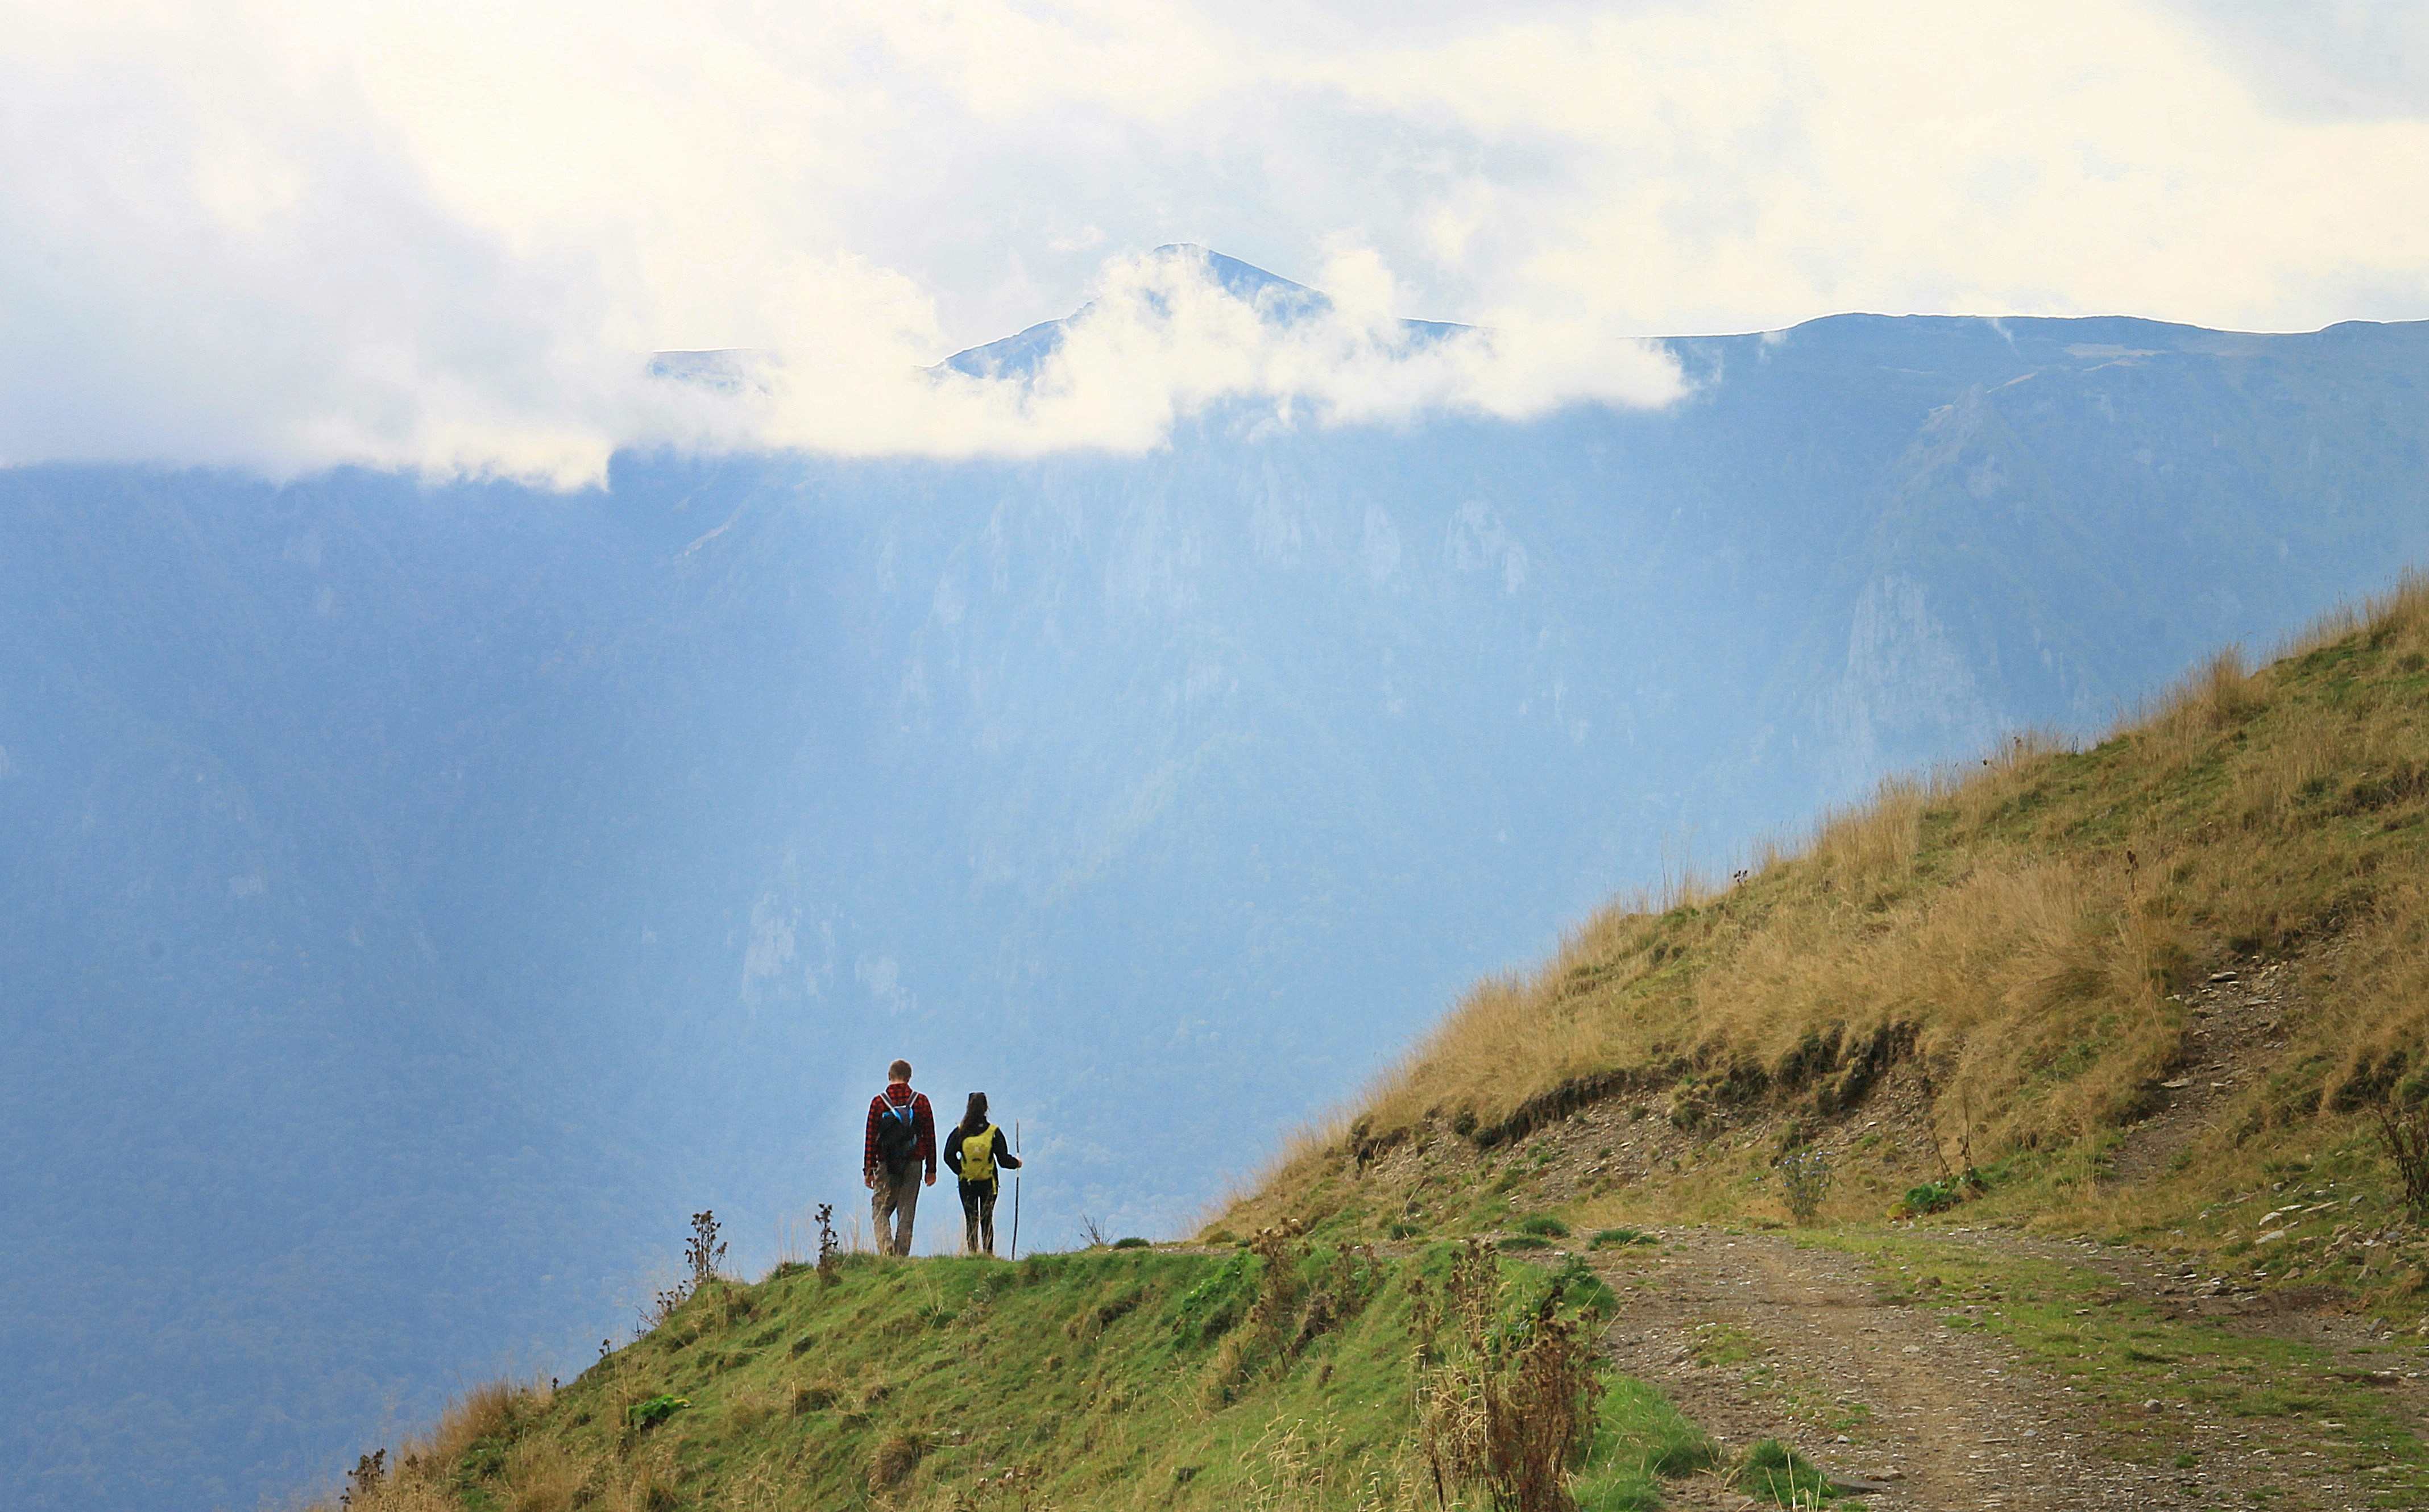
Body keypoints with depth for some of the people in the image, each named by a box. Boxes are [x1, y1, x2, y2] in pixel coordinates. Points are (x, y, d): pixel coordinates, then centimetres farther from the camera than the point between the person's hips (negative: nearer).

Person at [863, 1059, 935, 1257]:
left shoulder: (878, 1102, -1)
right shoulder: (921, 1101, 3)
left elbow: (870, 1137, -3)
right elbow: (930, 1136, 2)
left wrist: (869, 1169, 1)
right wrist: (931, 1169, 7)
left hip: (886, 1166, -1)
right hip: (913, 1166, 1)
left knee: (880, 1210, 7)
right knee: (907, 1213, 7)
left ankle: (886, 1247, -16)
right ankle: (902, 1254, 3)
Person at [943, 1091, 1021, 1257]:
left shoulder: (960, 1132, -7)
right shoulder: (994, 1133, -9)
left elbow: (949, 1156, -9)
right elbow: (1003, 1160, -9)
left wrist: (960, 1170, 3)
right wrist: (1017, 1163, 9)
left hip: (967, 1183, 0)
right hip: (989, 1184, 0)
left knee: (971, 1220, 7)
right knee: (987, 1220, 10)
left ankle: (972, 1253, 1)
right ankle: (988, 1253, 6)